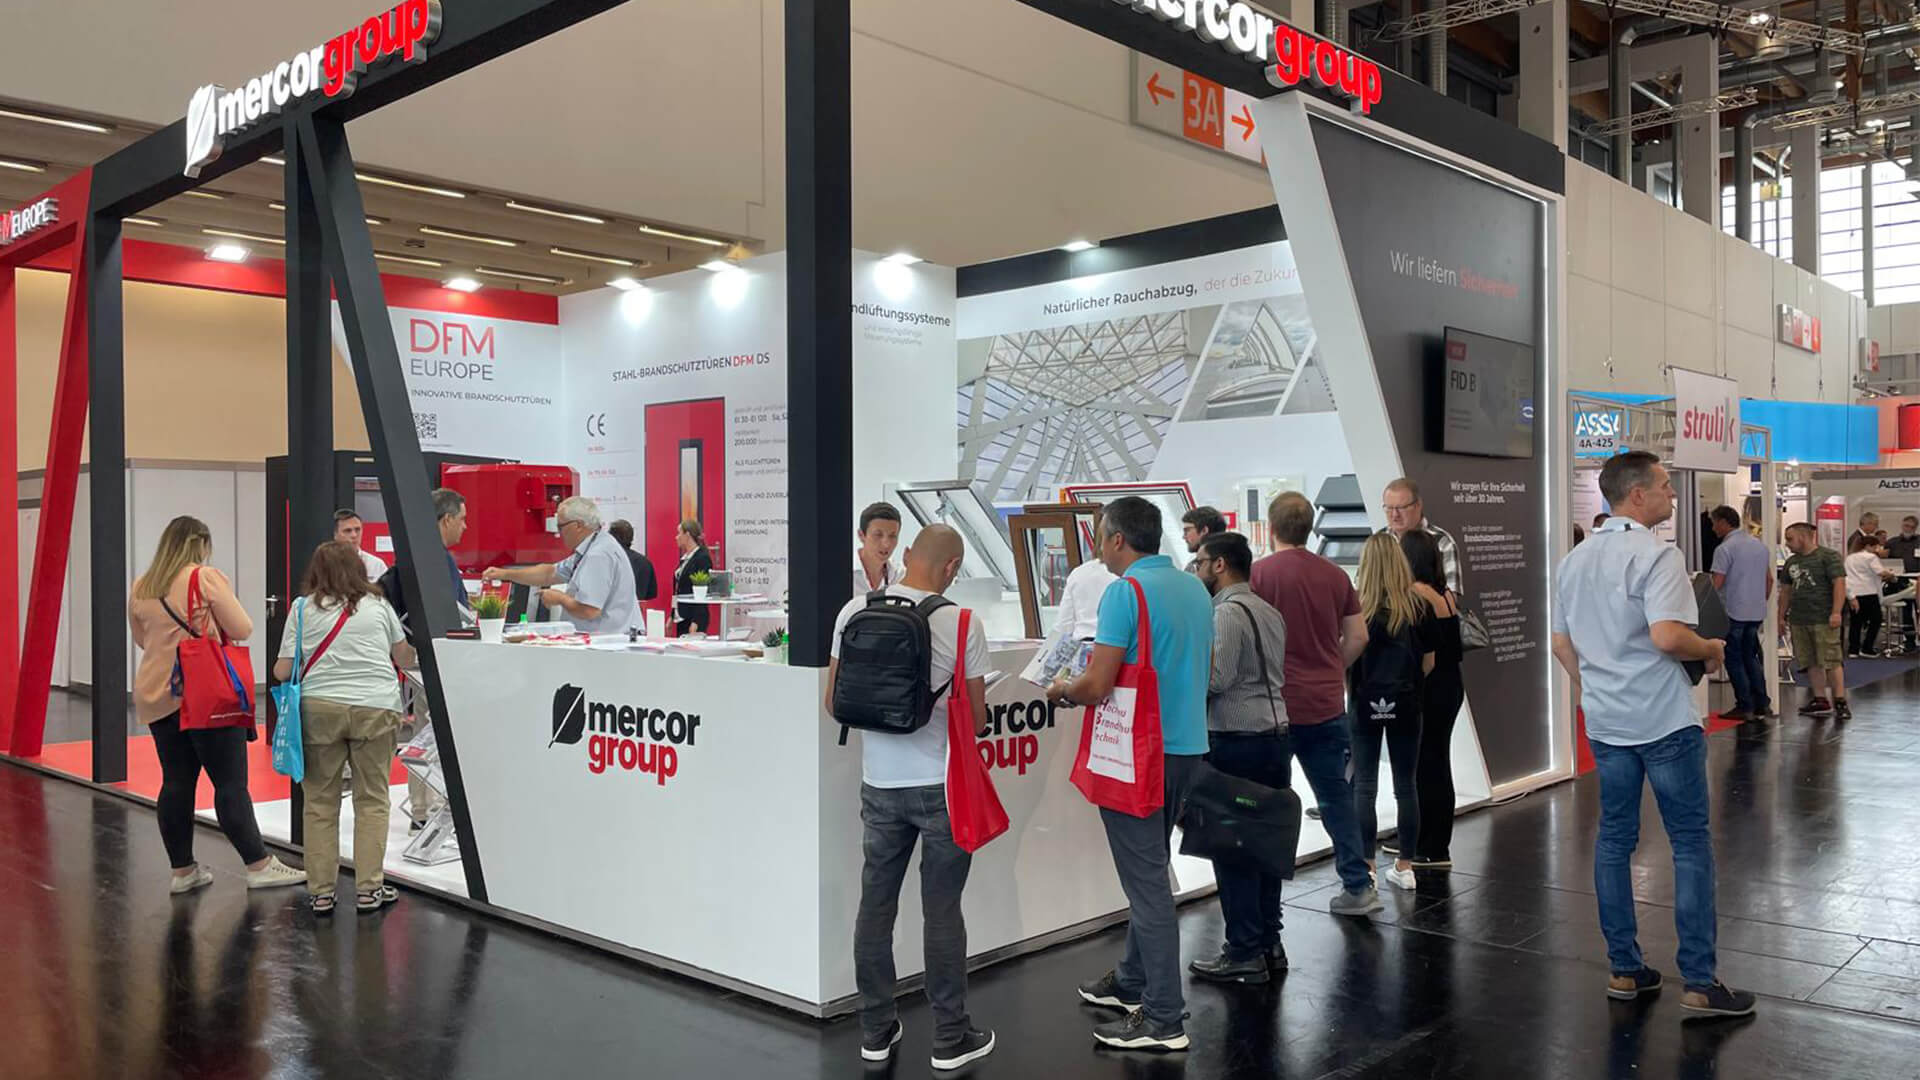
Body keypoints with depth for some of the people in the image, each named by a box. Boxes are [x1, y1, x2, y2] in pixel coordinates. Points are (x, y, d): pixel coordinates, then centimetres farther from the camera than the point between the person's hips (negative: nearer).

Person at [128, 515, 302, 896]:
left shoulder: (140, 587, 10)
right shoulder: (207, 578, -9)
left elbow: (141, 639, 23)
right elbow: (242, 629, -10)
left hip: (157, 695, 6)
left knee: (176, 783, 11)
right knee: (231, 783, -4)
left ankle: (182, 870, 17)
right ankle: (259, 866, 0)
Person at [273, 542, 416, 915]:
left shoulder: (304, 608, 5)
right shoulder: (378, 604, 10)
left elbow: (283, 671, 3)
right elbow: (405, 658, 19)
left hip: (320, 707, 0)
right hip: (376, 707, 0)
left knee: (320, 801, 9)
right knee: (372, 799, 7)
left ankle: (321, 892, 13)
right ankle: (368, 889, 8)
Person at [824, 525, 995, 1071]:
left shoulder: (856, 611, -4)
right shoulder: (962, 623, -12)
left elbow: (835, 703, 2)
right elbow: (976, 719, -5)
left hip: (880, 784, 3)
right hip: (942, 785, -2)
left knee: (876, 904, 13)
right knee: (941, 910, 6)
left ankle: (876, 1031, 23)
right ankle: (950, 1037, 17)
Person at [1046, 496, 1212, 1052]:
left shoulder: (1126, 591, -16)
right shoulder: (1196, 589, 9)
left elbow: (1097, 687, -20)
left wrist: (1063, 689, 2)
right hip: (1186, 746, 8)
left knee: (1147, 881, -2)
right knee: (1150, 872, 20)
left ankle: (1164, 1019, 4)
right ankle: (1134, 982, 33)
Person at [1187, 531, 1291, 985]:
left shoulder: (1227, 612, -14)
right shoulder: (1269, 611, 15)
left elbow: (1215, 679, -22)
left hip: (1235, 743, -9)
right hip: (1274, 732, 9)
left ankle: (1245, 954, 3)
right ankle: (1269, 944, 22)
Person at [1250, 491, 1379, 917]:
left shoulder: (1259, 573, -10)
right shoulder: (1335, 575, 4)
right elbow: (1358, 636, 8)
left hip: (1275, 705, -4)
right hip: (1326, 704, 4)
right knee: (1337, 797, 12)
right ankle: (1358, 886, 14)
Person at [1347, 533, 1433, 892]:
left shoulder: (1356, 608, -9)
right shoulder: (1419, 608, -4)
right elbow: (1428, 663, 3)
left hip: (1366, 704, -2)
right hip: (1405, 705, 2)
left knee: (1364, 786, 5)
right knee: (1405, 785, 10)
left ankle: (1366, 867, 6)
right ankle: (1404, 866, 17)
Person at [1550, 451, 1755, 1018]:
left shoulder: (1576, 559, 9)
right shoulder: (1658, 555, -15)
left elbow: (1561, 642, 15)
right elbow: (1667, 636, -26)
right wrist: (1711, 649, -7)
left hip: (1605, 722, 7)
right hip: (1665, 721, -7)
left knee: (1614, 839, 12)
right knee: (1691, 843, 3)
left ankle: (1624, 968, 18)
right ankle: (1699, 981, 6)